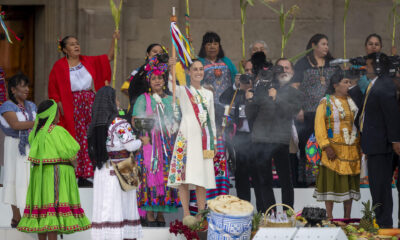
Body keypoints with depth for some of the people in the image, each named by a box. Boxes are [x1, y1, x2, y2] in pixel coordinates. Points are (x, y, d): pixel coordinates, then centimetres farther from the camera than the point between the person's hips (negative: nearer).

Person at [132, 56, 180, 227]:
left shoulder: (171, 100, 16)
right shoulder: (143, 99, 7)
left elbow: (177, 120, 19)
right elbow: (135, 121, 1)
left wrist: (174, 126, 0)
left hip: (167, 144, 3)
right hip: (149, 141, -3)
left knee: (165, 174, -1)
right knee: (150, 174, -9)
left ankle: (161, 214, 4)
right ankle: (150, 215, -6)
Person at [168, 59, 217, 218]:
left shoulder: (208, 94, 19)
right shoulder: (182, 91, 6)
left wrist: (214, 142, 17)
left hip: (204, 138, 4)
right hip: (187, 137, -4)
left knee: (201, 177, 2)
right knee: (184, 174, -10)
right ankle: (186, 214, -9)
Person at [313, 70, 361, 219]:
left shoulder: (352, 102, 13)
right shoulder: (326, 103, -1)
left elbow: (358, 123, 15)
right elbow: (319, 126, -7)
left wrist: (360, 147, 6)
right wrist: (326, 147, -17)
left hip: (352, 149, 5)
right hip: (333, 150, -5)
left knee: (350, 182, 5)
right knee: (331, 181, -5)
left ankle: (348, 217, 11)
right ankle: (329, 217, -1)